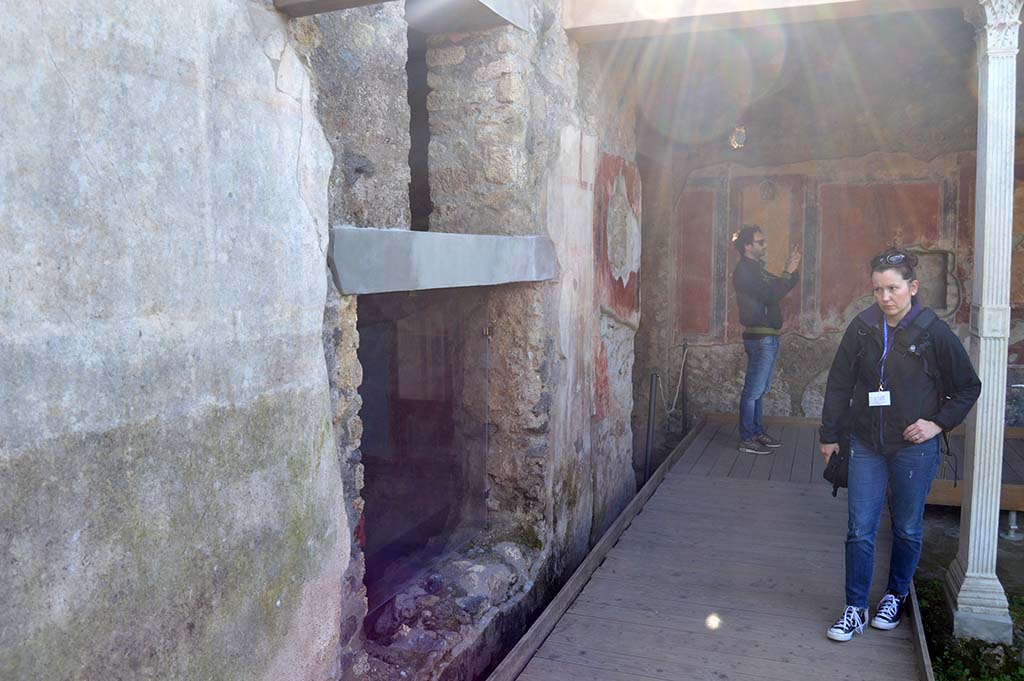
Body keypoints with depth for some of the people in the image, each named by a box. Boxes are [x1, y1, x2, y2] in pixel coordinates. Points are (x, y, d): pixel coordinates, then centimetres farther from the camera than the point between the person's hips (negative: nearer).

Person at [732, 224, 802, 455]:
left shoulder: (756, 269, 17)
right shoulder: (744, 270, -14)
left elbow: (777, 288, 21)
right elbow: (770, 295, -21)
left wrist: (791, 270, 7)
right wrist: (788, 272, -13)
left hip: (768, 337, 10)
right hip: (759, 337, -10)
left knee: (760, 390, 15)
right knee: (753, 390, -5)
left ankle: (757, 432, 24)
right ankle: (746, 439, 0)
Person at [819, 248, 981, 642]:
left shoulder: (934, 333, -9)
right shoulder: (862, 328, -2)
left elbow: (968, 387, 2)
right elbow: (839, 383, 5)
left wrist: (939, 422, -9)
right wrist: (830, 434, 7)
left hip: (914, 448, -2)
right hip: (867, 445, 2)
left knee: (907, 530, 14)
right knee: (860, 530, 2)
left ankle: (895, 596, 35)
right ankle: (855, 610, 14)